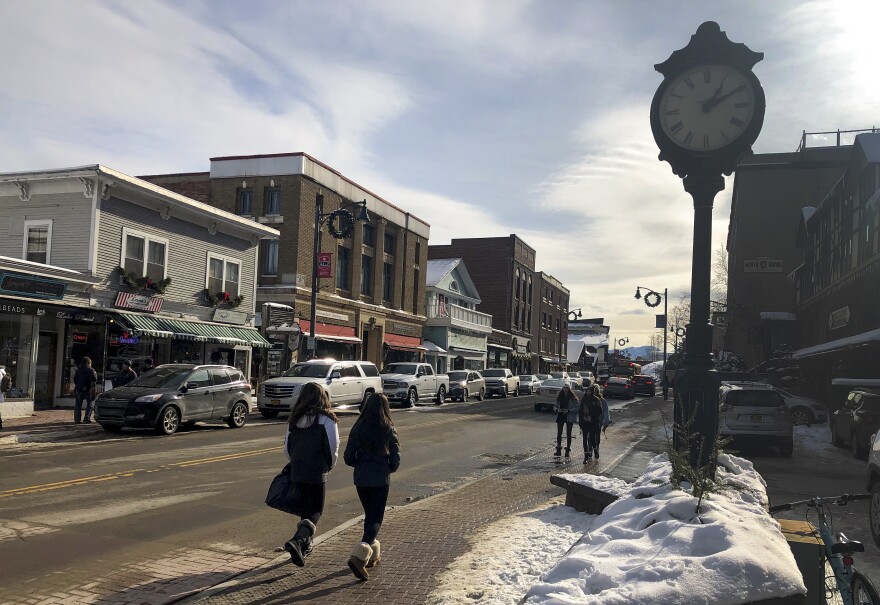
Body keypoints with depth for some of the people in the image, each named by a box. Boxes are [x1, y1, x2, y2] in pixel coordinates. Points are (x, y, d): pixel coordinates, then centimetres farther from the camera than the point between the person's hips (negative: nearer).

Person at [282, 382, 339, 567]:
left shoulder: (294, 419, 5)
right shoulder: (326, 420, -10)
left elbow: (287, 447, 10)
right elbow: (333, 448, -9)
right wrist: (329, 467, 8)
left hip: (297, 472, 5)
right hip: (317, 473, -5)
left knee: (305, 508, 20)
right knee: (316, 511, 3)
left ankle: (305, 546, 26)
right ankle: (297, 541, -18)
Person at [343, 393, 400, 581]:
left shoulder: (357, 429, -1)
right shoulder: (388, 429, -7)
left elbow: (348, 458, 0)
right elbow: (395, 459, -5)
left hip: (360, 479, 3)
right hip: (381, 480, -3)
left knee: (369, 516, 22)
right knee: (375, 519, 1)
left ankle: (372, 555, 32)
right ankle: (359, 556, -18)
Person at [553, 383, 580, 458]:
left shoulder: (573, 398, -6)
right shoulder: (559, 397, 7)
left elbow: (577, 408, -11)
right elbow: (555, 406, 12)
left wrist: (568, 411, -21)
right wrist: (557, 409, -10)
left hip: (569, 417, -4)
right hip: (560, 416, 4)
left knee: (568, 433, 3)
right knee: (559, 433, 4)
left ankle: (568, 450, 10)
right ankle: (558, 449, 12)